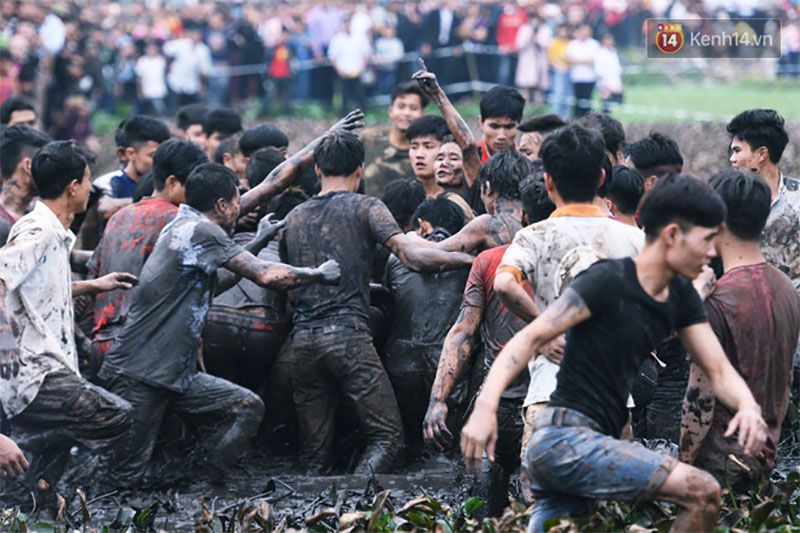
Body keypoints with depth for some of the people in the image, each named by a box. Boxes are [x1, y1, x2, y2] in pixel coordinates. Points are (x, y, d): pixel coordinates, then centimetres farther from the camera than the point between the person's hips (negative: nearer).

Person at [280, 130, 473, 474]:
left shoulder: (293, 218, 18)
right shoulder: (365, 207, 3)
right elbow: (412, 257, -9)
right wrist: (472, 259, -2)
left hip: (302, 340, 5)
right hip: (348, 335, -5)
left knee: (313, 451, 9)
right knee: (387, 436, -2)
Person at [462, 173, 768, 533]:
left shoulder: (681, 297, 13)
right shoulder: (608, 281, -12)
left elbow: (718, 369, 11)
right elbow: (532, 337, -17)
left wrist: (748, 406, -13)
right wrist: (486, 405, -31)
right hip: (565, 439, -9)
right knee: (703, 493, -16)